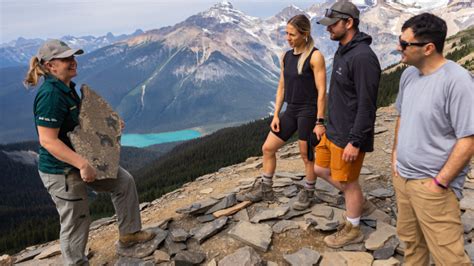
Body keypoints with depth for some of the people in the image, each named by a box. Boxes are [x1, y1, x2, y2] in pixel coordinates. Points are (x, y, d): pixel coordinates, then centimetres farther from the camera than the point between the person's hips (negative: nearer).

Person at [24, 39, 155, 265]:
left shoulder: (67, 88, 5)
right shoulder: (50, 94, -25)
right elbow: (48, 140, -28)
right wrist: (83, 165, -32)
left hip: (79, 161, 10)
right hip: (60, 171, -10)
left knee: (123, 181, 13)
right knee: (76, 221, 6)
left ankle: (129, 233, 26)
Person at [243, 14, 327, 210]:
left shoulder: (315, 56, -13)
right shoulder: (286, 56, 7)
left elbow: (321, 91, -14)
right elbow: (282, 87, 11)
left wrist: (320, 121, -16)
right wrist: (276, 115, 7)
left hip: (309, 112, -7)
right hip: (291, 111, 7)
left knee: (307, 155, 6)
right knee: (268, 148, 9)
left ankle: (308, 193, 28)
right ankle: (265, 189, 25)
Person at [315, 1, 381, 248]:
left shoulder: (363, 57, -23)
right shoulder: (342, 52, 8)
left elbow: (367, 105, -24)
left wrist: (355, 142, -22)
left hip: (348, 137, -10)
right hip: (333, 131, 10)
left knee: (347, 181, 6)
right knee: (320, 169, 18)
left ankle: (352, 230, 29)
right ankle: (362, 204, 35)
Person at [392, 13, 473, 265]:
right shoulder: (408, 74, 4)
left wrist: (439, 182, -16)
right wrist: (395, 153, 11)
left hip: (431, 184, -7)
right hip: (402, 176, 7)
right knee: (410, 239, 20)